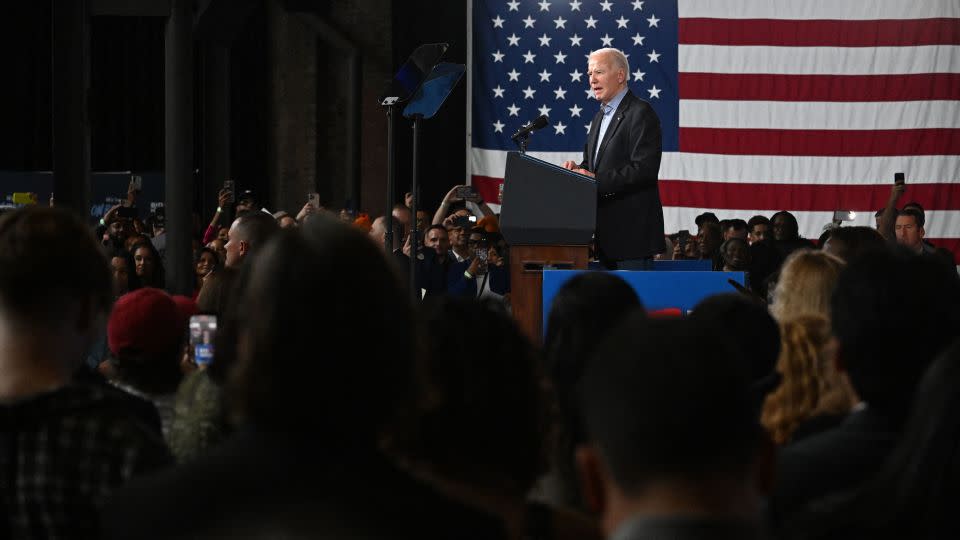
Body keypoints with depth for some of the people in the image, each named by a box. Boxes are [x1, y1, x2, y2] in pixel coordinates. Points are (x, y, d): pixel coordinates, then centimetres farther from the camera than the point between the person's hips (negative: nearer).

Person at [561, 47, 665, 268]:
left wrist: (596, 180, -23)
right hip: (606, 230, 9)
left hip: (631, 227, -9)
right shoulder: (600, 117, 20)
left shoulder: (641, 113, -10)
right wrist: (578, 169, -1)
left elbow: (644, 169, -19)